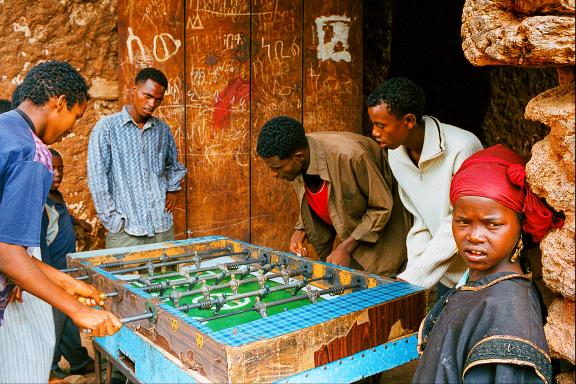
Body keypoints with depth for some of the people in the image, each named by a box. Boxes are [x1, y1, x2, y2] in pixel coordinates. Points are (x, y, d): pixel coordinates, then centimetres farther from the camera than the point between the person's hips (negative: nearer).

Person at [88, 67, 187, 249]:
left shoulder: (163, 129, 11)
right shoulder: (107, 127, -2)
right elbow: (97, 178, -6)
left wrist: (172, 189, 11)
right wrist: (113, 219, -9)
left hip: (163, 227, 4)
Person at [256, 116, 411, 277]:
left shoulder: (348, 155, -33)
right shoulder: (295, 164, -12)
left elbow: (382, 206, -22)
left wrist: (345, 248, -23)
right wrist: (300, 232, -10)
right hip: (348, 235, 6)